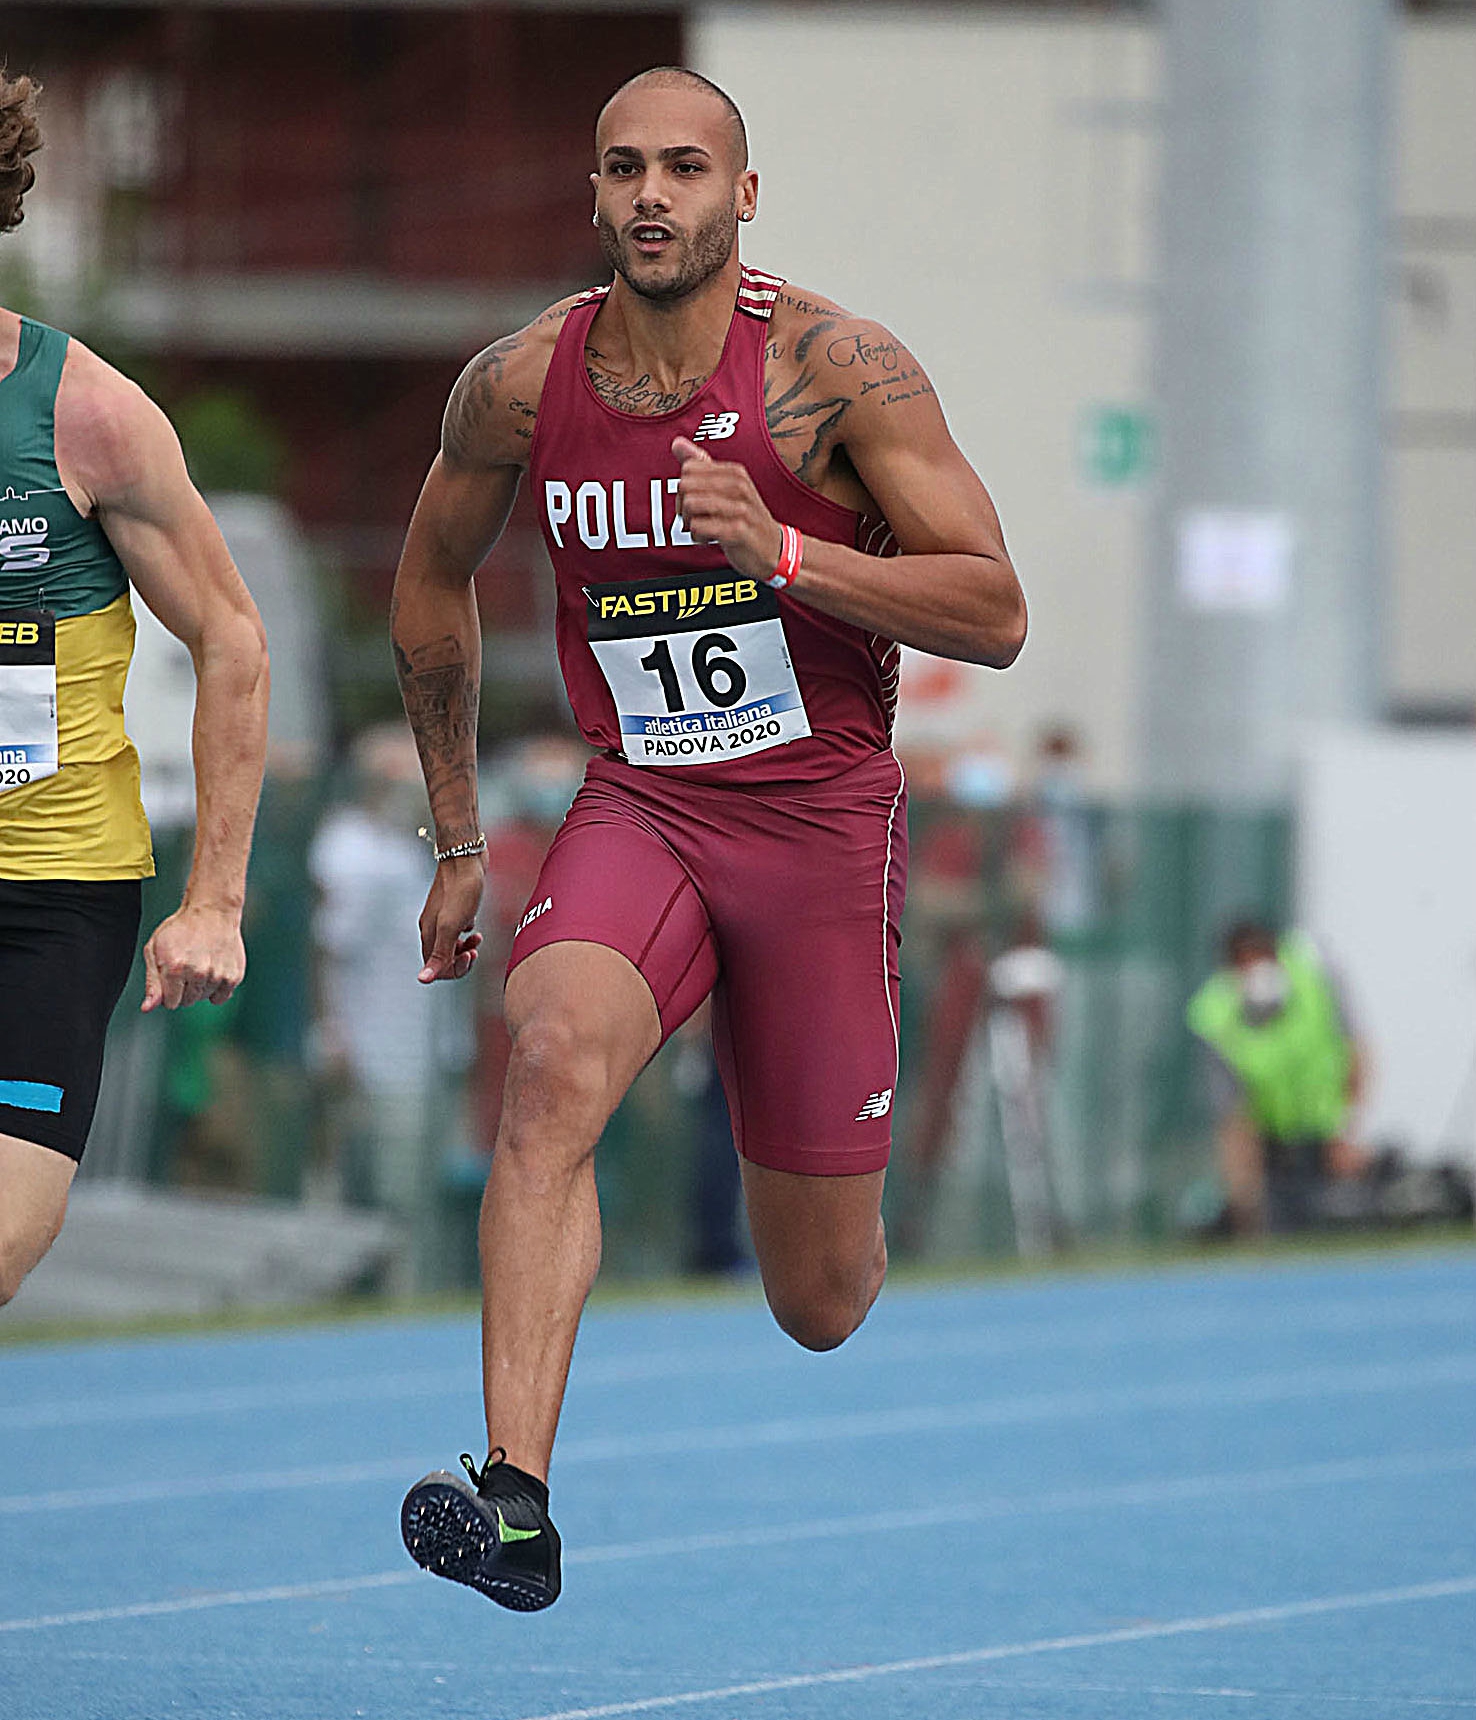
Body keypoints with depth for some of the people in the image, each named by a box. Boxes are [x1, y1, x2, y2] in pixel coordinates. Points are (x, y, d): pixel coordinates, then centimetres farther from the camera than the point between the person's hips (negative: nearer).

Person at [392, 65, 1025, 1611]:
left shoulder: (835, 368, -11)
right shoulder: (520, 384, -2)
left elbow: (996, 616, -13)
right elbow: (432, 580, 17)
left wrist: (781, 553, -26)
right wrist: (456, 840, 18)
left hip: (821, 823, -1)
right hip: (636, 806, 1)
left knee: (818, 1301, 5)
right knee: (552, 1062, -32)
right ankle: (514, 1501, -40)